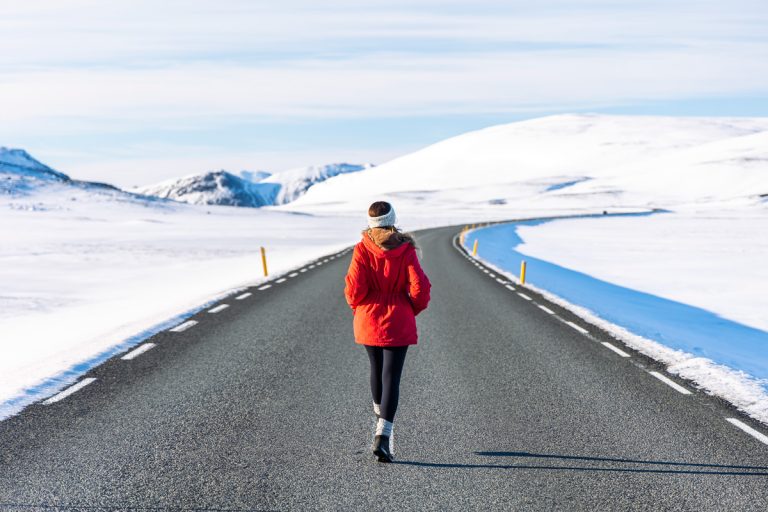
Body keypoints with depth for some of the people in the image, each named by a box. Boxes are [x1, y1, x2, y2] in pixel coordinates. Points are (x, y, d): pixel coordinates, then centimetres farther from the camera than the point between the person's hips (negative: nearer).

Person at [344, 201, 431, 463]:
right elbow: (419, 286, -11)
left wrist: (358, 306, 9)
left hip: (368, 322, 2)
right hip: (398, 324, -2)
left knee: (376, 368, 24)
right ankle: (383, 434, -15)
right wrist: (413, 309, 8)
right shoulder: (406, 250, -8)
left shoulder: (362, 250, -7)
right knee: (391, 377, -3)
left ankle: (379, 414, 45)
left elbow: (354, 287, -12)